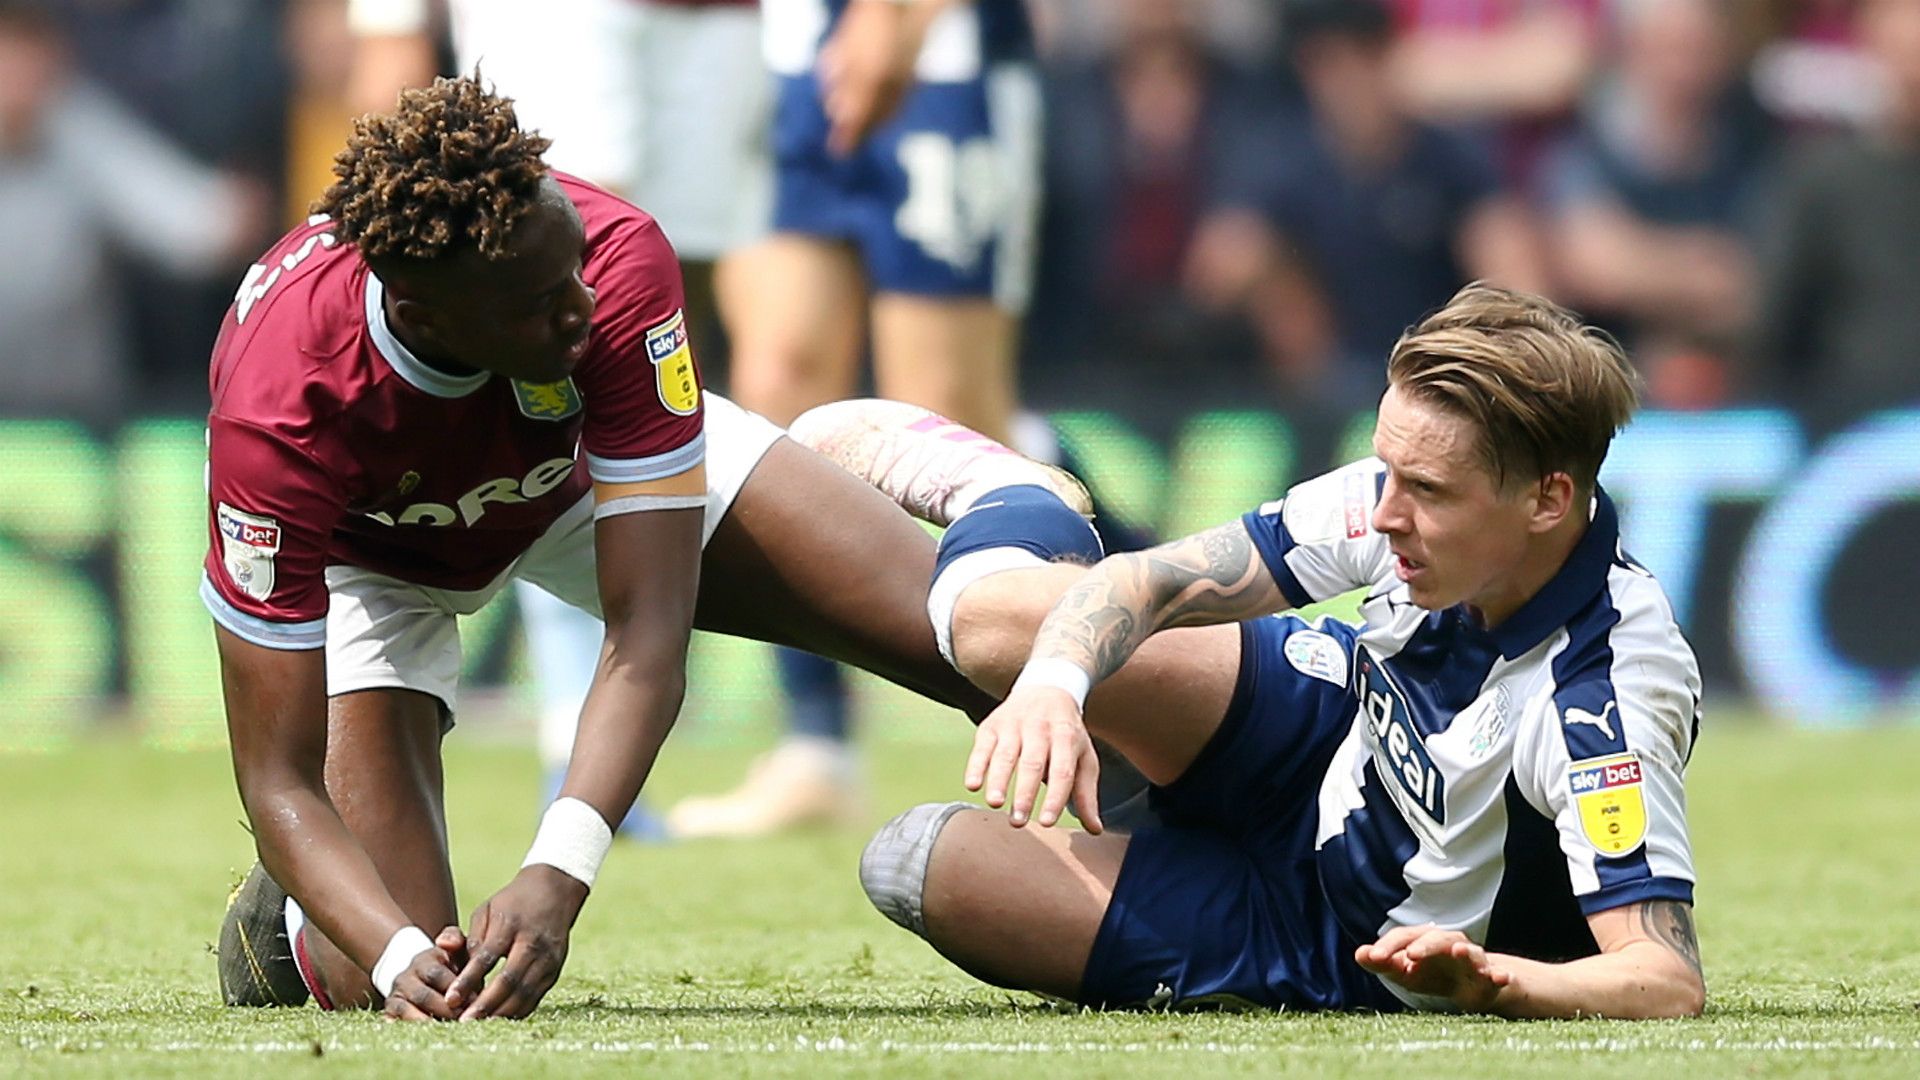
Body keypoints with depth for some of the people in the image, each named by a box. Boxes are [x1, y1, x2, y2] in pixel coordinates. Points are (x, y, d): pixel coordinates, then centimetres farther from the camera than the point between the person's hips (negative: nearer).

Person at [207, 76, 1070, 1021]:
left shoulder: (618, 262, -39)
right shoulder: (278, 411, -42)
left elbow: (646, 640, -38)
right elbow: (279, 780, -36)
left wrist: (555, 879, -53)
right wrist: (401, 958, -54)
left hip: (590, 466, 2)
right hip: (372, 558, -2)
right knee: (400, 985, -19)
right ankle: (285, 918, 18)